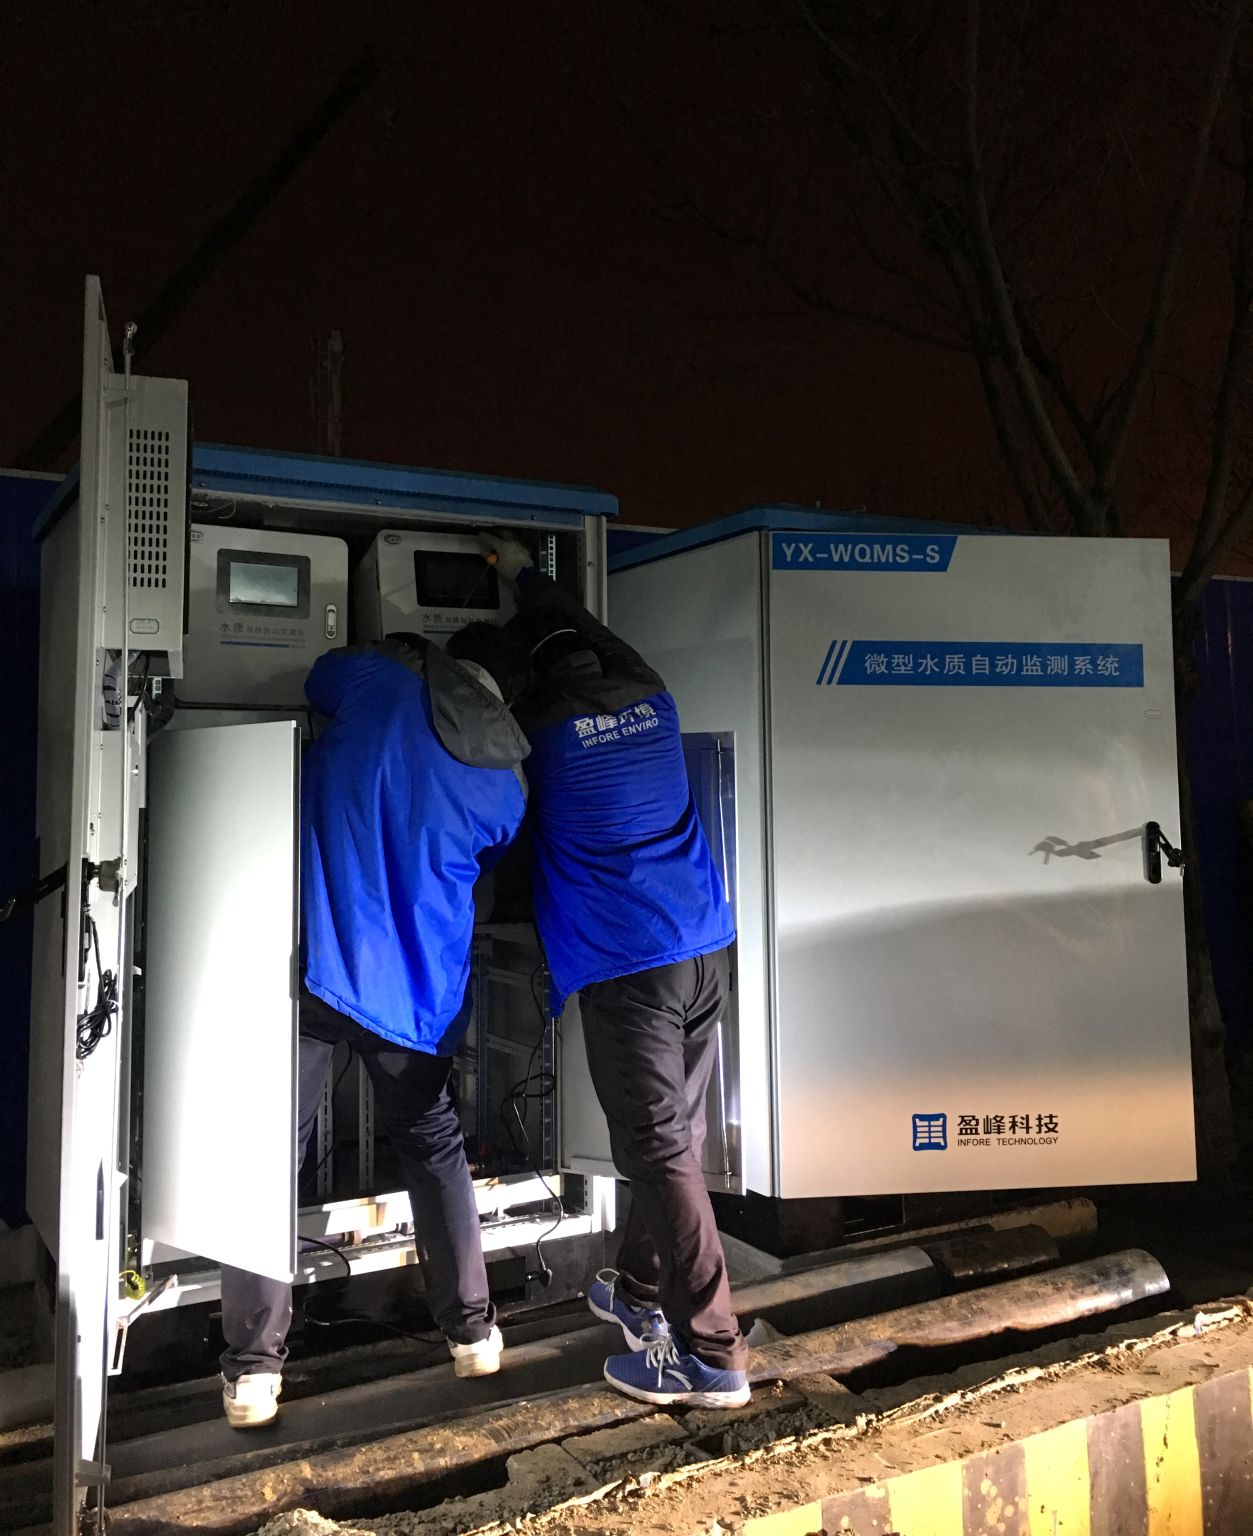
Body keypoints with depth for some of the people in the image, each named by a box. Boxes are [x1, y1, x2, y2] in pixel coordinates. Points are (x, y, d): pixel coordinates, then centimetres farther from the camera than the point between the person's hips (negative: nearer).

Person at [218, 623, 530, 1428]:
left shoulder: (390, 675, -3)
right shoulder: (509, 780, 5)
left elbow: (319, 680, 19)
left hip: (310, 960, -2)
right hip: (416, 985, 2)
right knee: (434, 1148, 21)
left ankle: (253, 1368, 9)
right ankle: (472, 1330, 28)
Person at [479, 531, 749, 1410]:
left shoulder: (541, 728, -4)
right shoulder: (650, 699, 10)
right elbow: (594, 633, 30)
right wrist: (522, 571, 44)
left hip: (627, 963, -7)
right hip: (708, 944, 7)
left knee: (658, 1148, -2)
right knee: (675, 1132, 17)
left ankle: (712, 1353, 3)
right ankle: (641, 1288, 35)